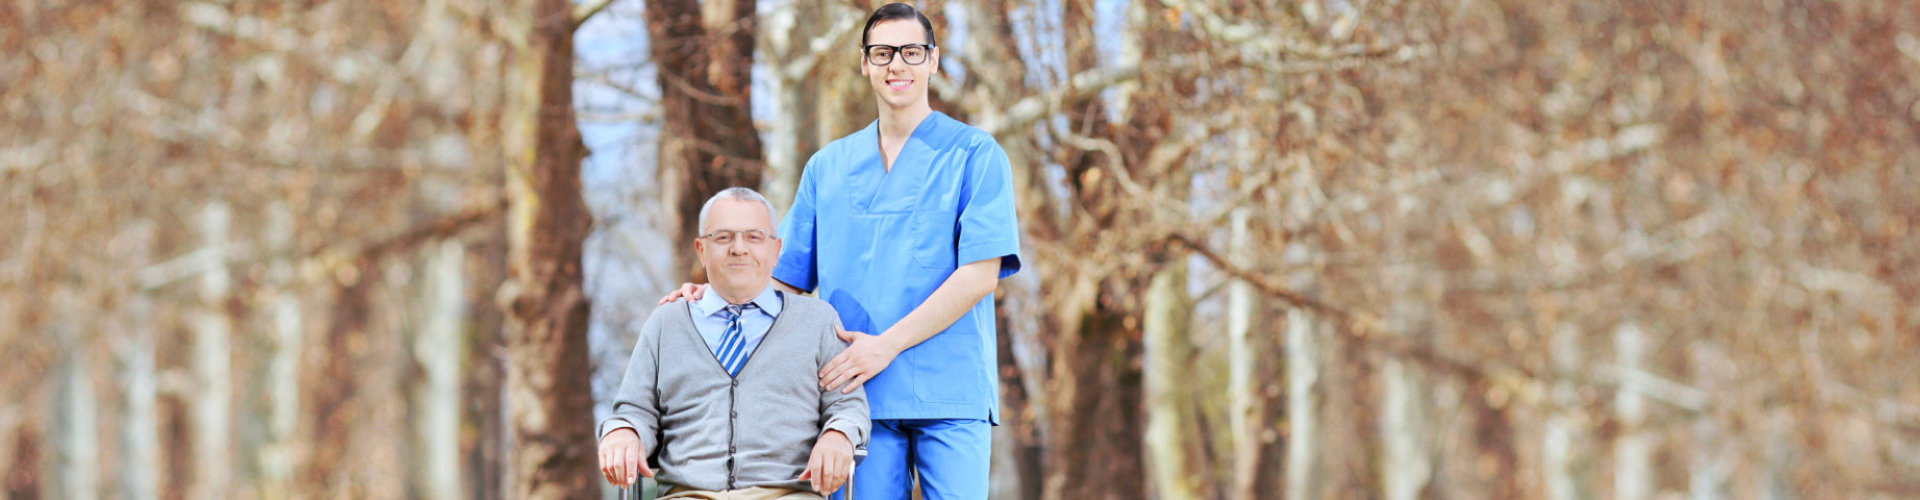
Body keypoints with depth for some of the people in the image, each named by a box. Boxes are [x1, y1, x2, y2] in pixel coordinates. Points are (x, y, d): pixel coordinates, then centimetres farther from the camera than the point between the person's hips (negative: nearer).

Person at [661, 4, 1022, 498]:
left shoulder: (975, 155, 4)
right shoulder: (826, 168, 19)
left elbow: (979, 275, -6)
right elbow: (785, 277, 23)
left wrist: (887, 345, -12)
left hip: (950, 392, -3)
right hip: (863, 394, 3)